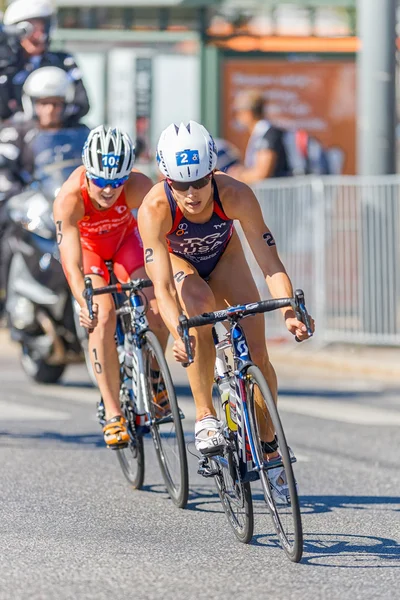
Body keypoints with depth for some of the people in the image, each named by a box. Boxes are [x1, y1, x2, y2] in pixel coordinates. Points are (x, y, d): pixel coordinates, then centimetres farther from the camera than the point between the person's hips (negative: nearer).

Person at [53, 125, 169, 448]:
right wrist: (85, 304, -59)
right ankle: (113, 414, -17)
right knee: (103, 316, -24)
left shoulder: (138, 187, -36)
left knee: (158, 310, -19)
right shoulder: (69, 199, -39)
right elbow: (72, 264, -43)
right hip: (86, 244, -1)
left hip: (125, 238, 1)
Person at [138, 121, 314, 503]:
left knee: (256, 354, -11)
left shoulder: (235, 195, -36)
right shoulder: (154, 209, -39)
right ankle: (204, 416, -22)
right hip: (176, 259, -1)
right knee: (200, 305, -36)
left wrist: (289, 312, -52)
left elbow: (270, 264, -36)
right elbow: (163, 286, -43)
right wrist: (177, 335, -60)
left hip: (223, 256, 2)